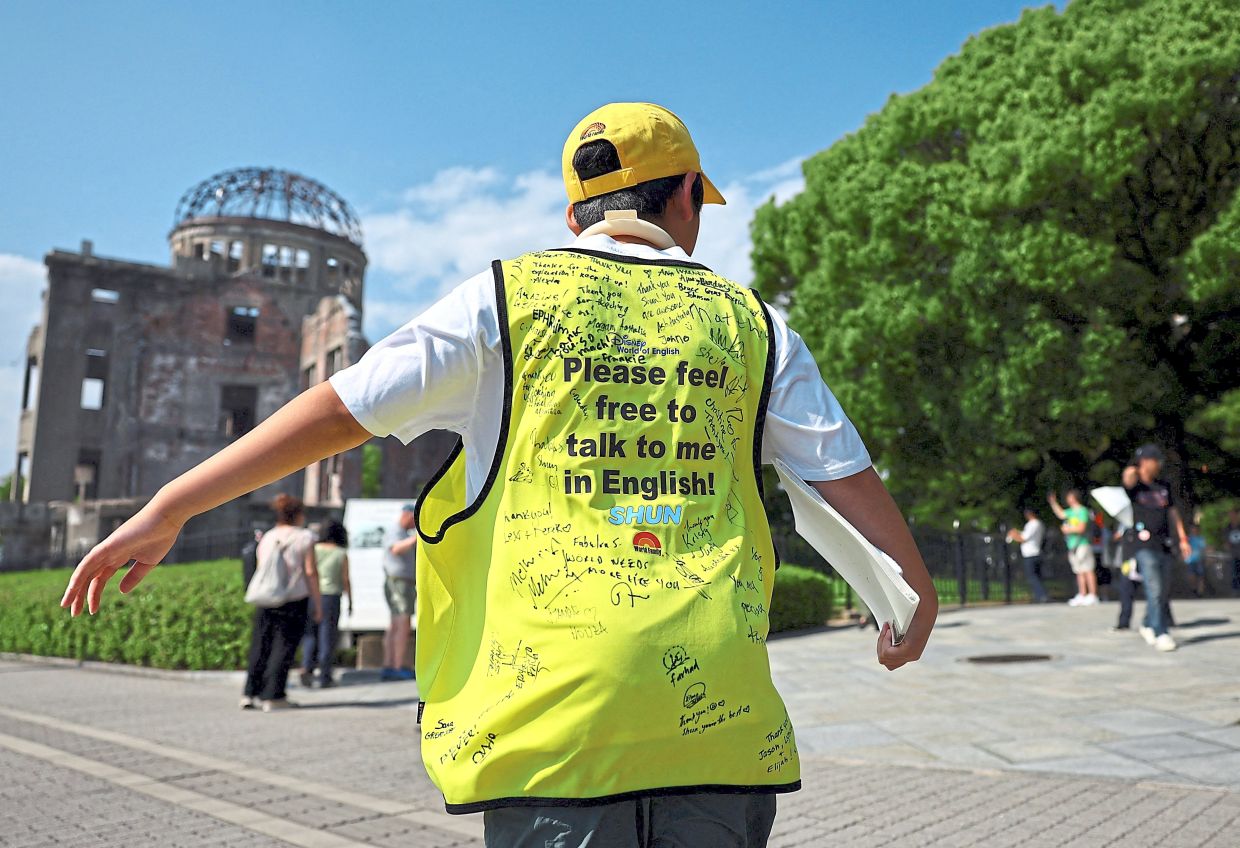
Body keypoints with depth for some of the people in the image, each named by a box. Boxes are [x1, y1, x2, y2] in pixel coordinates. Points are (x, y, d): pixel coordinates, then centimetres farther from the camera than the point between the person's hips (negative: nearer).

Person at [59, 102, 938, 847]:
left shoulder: (510, 296, 3)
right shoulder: (747, 320, 10)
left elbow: (343, 406, 1)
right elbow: (850, 475, 14)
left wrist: (170, 507, 11)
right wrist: (920, 588, 31)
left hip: (554, 691, -2)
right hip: (718, 704, 2)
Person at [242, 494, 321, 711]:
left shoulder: (266, 538, 10)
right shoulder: (304, 538, -4)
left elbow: (260, 570, 12)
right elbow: (310, 572, -6)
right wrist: (317, 604, -2)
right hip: (295, 601, -4)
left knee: (260, 646, 11)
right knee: (284, 647, 0)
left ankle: (250, 694, 12)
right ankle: (273, 697, 0)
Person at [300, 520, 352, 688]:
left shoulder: (314, 549, 3)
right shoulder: (342, 554, -2)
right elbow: (346, 580, -2)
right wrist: (350, 602, 7)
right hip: (331, 596, -2)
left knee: (311, 634, 13)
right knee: (327, 636, 3)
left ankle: (306, 667, -6)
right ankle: (324, 677, 6)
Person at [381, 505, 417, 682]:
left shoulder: (405, 533, 20)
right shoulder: (394, 532, -12)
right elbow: (396, 549, -35)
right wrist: (415, 538, -47)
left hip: (407, 583, 10)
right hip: (398, 583, -10)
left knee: (394, 627, 8)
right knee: (405, 626, -14)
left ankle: (388, 668, 10)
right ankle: (400, 669, -17)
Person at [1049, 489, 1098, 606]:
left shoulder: (1083, 511, -9)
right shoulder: (1071, 511, 15)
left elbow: (1081, 528, -16)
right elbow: (1061, 514, 31)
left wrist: (1068, 529, -4)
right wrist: (1053, 502, 28)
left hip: (1082, 544, -8)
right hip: (1073, 545, 8)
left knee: (1088, 570, -7)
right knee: (1079, 572, 9)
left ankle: (1092, 595, -6)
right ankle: (1082, 595, 12)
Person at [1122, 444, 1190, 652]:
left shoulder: (1164, 486, 15)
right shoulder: (1135, 485, -2)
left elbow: (1173, 512, 18)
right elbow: (1128, 478, -29)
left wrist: (1183, 539, 16)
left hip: (1164, 545, 6)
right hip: (1145, 546, -6)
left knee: (1163, 591, 11)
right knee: (1154, 591, -11)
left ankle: (1148, 626, 27)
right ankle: (1160, 634, -7)